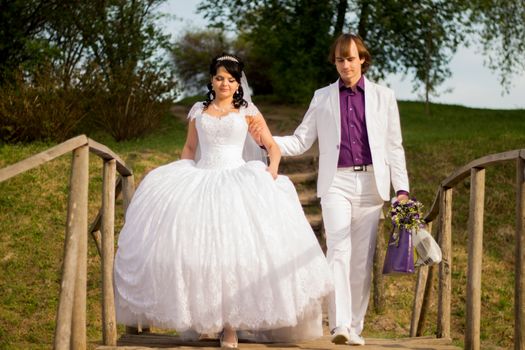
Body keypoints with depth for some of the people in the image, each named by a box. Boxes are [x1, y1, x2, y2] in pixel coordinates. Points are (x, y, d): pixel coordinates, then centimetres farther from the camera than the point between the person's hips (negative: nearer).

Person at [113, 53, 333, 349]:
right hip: (200, 183, 3)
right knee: (196, 245, -11)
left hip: (236, 183, -2)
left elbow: (273, 146, 9)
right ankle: (199, 316, -2)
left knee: (233, 249, -14)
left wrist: (273, 168, -10)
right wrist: (179, 180, 8)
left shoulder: (248, 111, 9)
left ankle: (231, 326, -12)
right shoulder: (199, 111, 15)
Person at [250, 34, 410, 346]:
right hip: (336, 183, -1)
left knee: (362, 259, 2)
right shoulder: (323, 97, 12)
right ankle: (340, 325, -23)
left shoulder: (383, 97, 10)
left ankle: (355, 327, 10)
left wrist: (402, 189, 1)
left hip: (371, 184, 1)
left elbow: (394, 147, 9)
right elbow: (300, 142, 11)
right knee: (339, 250, -17)